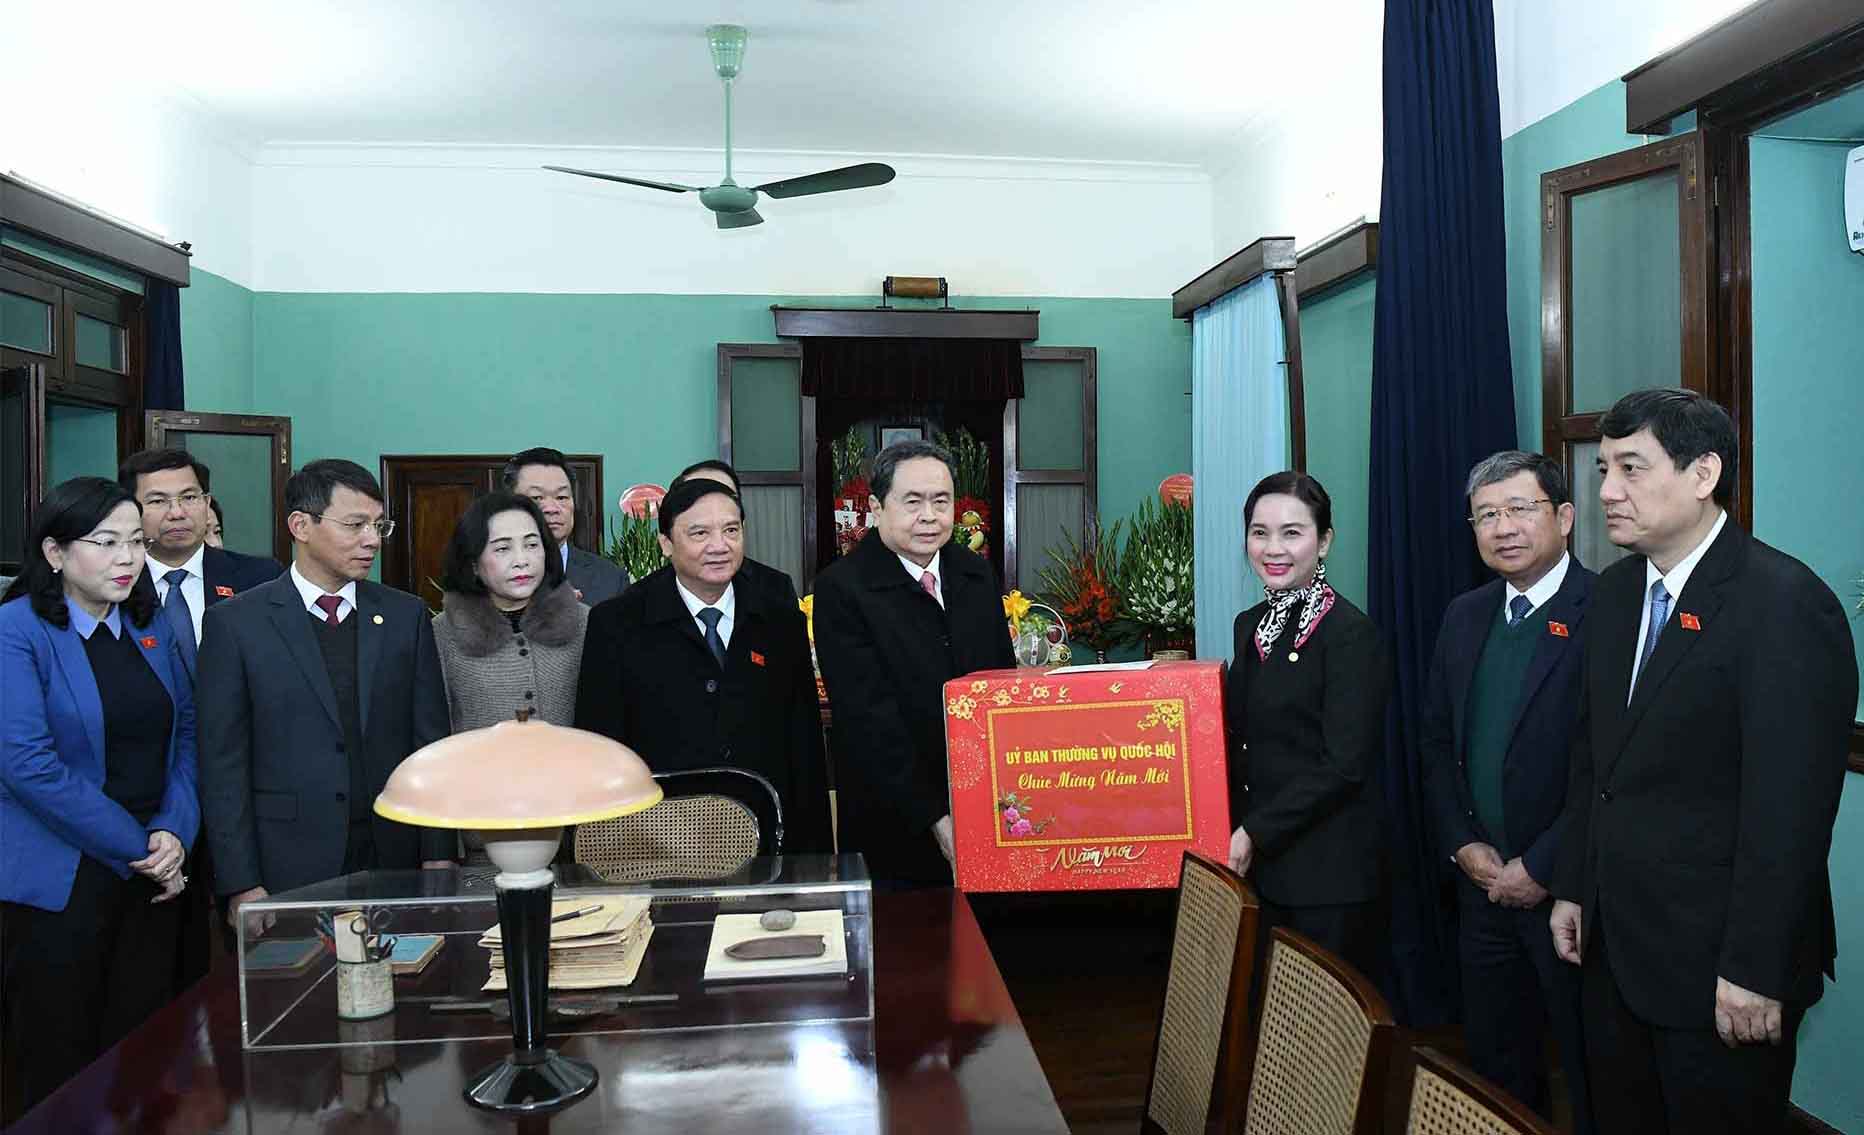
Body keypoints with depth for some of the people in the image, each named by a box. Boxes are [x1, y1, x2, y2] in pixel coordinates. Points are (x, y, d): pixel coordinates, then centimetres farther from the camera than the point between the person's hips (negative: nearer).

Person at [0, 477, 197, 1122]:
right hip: (59, 879, -5)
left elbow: (185, 733, 10)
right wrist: (137, 847, -14)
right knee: (58, 1070, 7)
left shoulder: (151, 625, 8)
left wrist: (174, 832, -6)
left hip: (151, 873, 5)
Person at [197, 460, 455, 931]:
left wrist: (439, 856, 1)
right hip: (288, 871, -2)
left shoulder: (407, 616, 6)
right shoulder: (235, 623, -1)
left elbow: (430, 745, 6)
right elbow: (223, 764, -2)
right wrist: (241, 884, -6)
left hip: (395, 862, 2)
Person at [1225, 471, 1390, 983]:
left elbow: (1343, 765, -18)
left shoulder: (1352, 634, -13)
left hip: (1330, 873, -6)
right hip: (1257, 864, 7)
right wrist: (1233, 832, 4)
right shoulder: (1250, 624, 9)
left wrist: (1256, 832, -16)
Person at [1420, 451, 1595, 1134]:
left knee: (1593, 1075, 10)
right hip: (1483, 882, 6)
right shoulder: (1464, 617, 8)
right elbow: (1435, 740, 11)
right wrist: (1463, 845, 0)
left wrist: (1542, 867, -15)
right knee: (1495, 1065, 18)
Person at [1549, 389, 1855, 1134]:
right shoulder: (1613, 593, 6)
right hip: (1612, 944, 7)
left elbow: (1789, 807, -20)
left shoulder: (1786, 603, -18)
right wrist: (1572, 889, 11)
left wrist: (1754, 969, -19)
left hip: (1716, 962, -7)